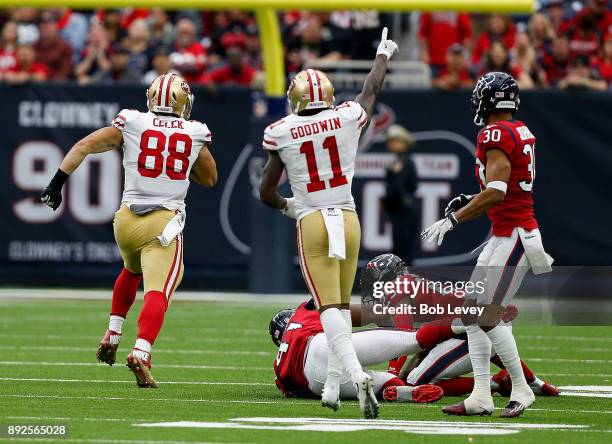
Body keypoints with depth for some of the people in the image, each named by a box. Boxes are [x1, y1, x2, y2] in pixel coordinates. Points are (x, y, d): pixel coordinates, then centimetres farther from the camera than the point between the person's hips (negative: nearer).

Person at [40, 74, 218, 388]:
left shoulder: (132, 124, 3)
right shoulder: (195, 134, 5)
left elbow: (84, 146, -2)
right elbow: (209, 178, 20)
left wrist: (57, 182, 0)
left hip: (127, 219, 3)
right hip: (164, 224, -3)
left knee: (132, 270, 32)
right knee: (157, 292, -11)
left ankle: (112, 336, 28)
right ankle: (141, 353, -33)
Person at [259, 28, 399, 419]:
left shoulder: (283, 134, -4)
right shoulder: (348, 119, -1)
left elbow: (266, 192, 2)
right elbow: (372, 90, 22)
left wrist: (286, 206, 25)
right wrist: (382, 55, 41)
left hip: (312, 224, -2)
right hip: (348, 220, 3)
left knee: (329, 306, -8)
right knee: (342, 304, 17)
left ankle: (356, 373, -30)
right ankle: (333, 384, 18)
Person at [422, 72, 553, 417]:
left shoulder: (496, 135, -15)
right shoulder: (522, 133, 13)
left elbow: (496, 193, -23)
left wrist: (452, 220, -19)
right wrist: (470, 202, 18)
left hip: (513, 236, -10)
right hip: (504, 236, 10)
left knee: (489, 317, -10)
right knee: (473, 313, 9)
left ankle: (521, 390, -1)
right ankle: (481, 396, 9)